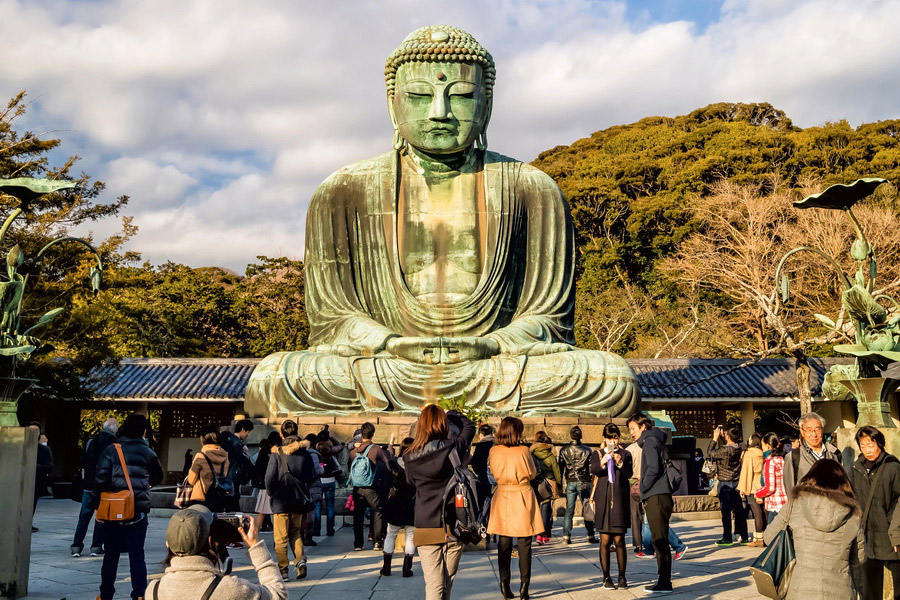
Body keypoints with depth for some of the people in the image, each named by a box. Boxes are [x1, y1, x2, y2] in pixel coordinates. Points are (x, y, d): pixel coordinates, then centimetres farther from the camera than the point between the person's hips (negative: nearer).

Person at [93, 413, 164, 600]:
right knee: (137, 555, 5)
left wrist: (99, 504, -1)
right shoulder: (148, 453, 1)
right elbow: (157, 477, 17)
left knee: (111, 555, 12)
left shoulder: (112, 450, -3)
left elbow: (101, 478, -11)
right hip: (138, 513, 0)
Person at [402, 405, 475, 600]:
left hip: (426, 529, 0)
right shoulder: (453, 448, -9)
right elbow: (469, 426, 9)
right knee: (447, 583, 16)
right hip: (454, 527, 0)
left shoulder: (410, 459, -4)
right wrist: (450, 414, 22)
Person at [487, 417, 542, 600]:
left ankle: (504, 584, 12)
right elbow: (532, 473, 0)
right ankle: (524, 585, 5)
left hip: (503, 498, 3)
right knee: (524, 544, 5)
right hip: (523, 498, -3)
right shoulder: (523, 451, -13)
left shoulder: (494, 451, -5)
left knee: (504, 544, 10)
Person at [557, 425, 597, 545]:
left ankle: (566, 536, 1)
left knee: (569, 510, 5)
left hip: (570, 483, 2)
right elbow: (591, 468, -2)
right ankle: (590, 536, 7)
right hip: (584, 482, -2)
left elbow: (560, 468, 4)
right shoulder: (587, 450, -2)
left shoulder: (564, 450, 2)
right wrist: (592, 484, 6)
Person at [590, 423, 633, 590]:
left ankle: (622, 577, 10)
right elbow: (593, 470, -11)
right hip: (603, 500, 0)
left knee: (619, 540, 0)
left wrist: (620, 463, -26)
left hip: (620, 501, 0)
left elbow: (629, 473, -7)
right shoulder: (597, 454, 8)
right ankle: (606, 577, 7)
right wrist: (602, 462, -31)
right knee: (605, 540, 0)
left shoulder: (624, 454, 8)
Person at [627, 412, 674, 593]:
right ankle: (663, 581, 17)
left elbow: (653, 468, -17)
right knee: (660, 541, 12)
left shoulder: (649, 440, -6)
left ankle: (664, 582, -5)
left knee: (660, 540, -7)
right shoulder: (654, 440, 21)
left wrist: (643, 487, -8)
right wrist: (643, 480, 13)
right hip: (658, 497, 10)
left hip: (656, 498, -10)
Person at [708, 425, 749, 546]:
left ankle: (727, 538, 2)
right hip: (736, 483, 7)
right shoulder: (738, 448, 2)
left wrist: (715, 438, -4)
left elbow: (710, 453, -9)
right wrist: (720, 437, 20)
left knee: (726, 511, -1)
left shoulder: (725, 450, -21)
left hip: (725, 483, -7)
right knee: (739, 510, 10)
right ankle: (743, 537, 14)